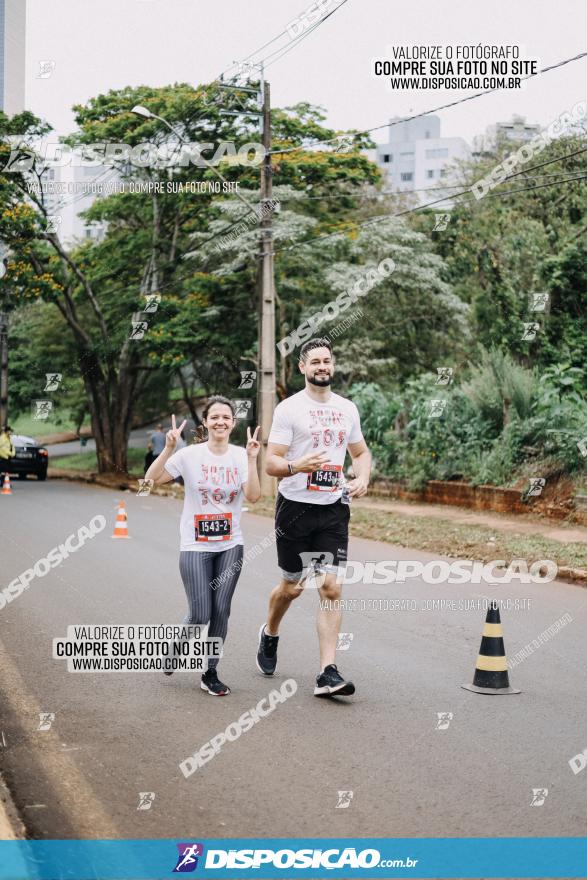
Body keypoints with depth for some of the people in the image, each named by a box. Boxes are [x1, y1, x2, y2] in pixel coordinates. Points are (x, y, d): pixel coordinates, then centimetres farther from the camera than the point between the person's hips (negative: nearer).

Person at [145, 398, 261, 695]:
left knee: (221, 611, 0)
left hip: (230, 546, 2)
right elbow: (151, 479, -12)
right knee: (200, 615, -6)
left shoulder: (241, 456, -1)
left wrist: (252, 459, -21)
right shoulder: (190, 455, -7)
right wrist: (168, 448, -23)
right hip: (195, 547, -2)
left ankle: (210, 674, 15)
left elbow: (253, 496, -13)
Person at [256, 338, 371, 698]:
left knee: (332, 589, -8)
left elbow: (361, 452, 22)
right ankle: (270, 634, 43)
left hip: (334, 509, 3)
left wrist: (363, 478, 0)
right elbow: (271, 463, -9)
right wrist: (298, 466, -30)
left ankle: (327, 674, -7)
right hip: (295, 506, -3)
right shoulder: (289, 408, -5)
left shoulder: (348, 408, 10)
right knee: (292, 586, 11)